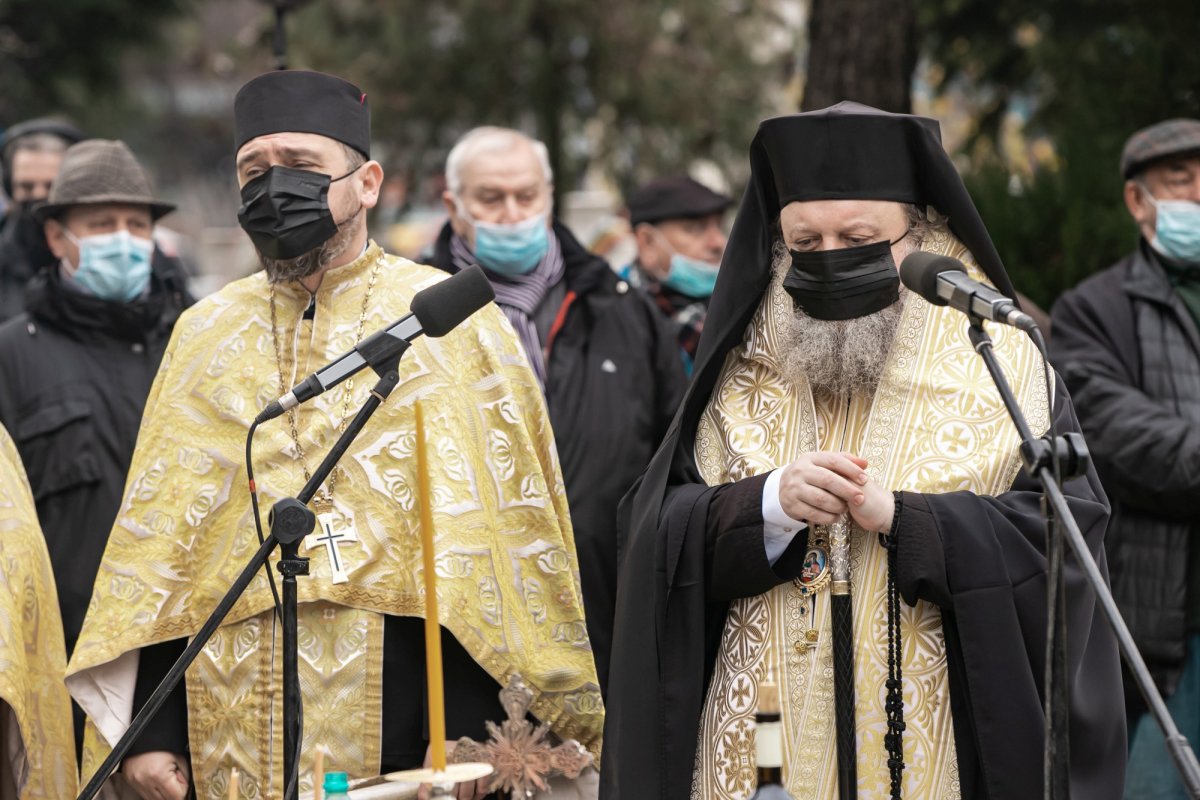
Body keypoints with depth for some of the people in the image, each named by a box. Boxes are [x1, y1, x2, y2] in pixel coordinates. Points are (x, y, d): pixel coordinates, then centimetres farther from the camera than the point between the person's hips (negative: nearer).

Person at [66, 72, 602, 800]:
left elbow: (496, 538, -6)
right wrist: (153, 728, 2)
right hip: (232, 734, 3)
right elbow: (159, 543, 10)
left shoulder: (451, 323, -1)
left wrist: (468, 732, -14)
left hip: (400, 711, -3)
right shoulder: (206, 333, 10)